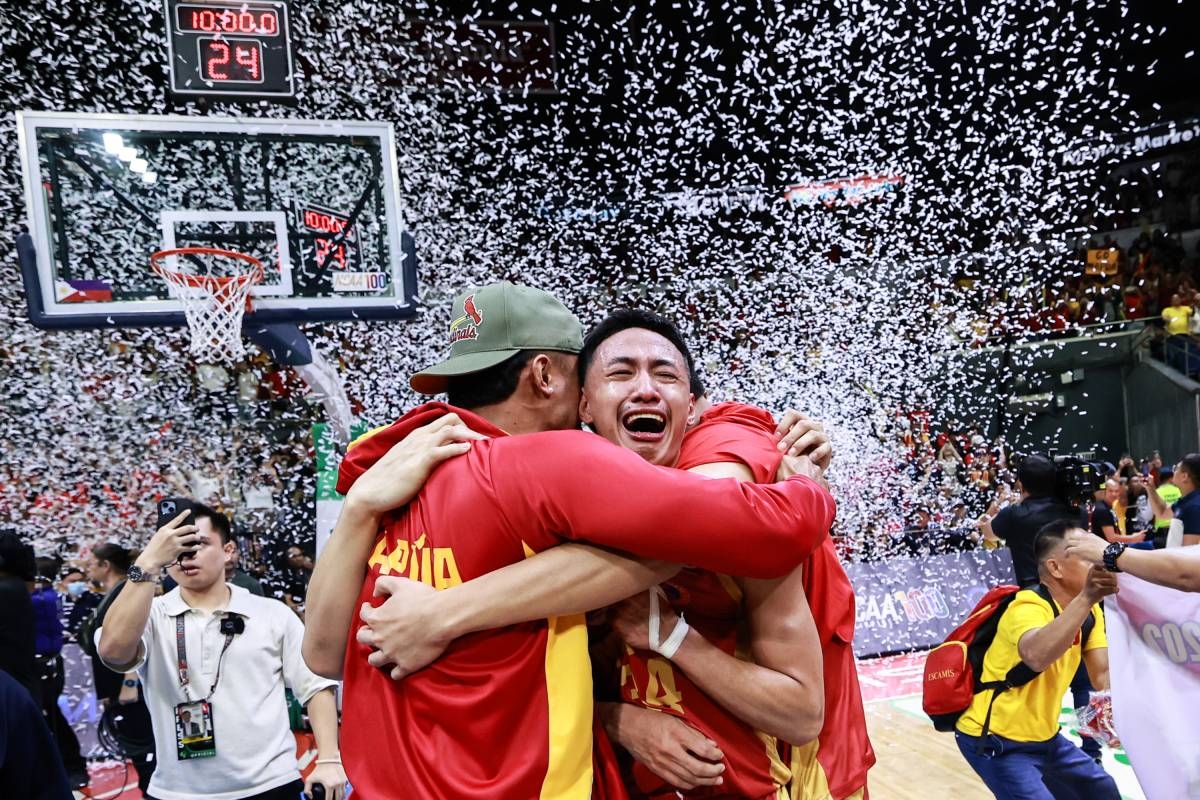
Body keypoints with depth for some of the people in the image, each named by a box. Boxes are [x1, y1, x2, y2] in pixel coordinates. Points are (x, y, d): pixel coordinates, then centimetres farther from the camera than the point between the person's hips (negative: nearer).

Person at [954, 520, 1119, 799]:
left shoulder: (1088, 611, 1)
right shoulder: (1029, 607, -27)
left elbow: (1103, 676, -6)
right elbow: (1036, 656, -50)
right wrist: (1086, 598, -55)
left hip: (1043, 737, 9)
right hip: (995, 741, -9)